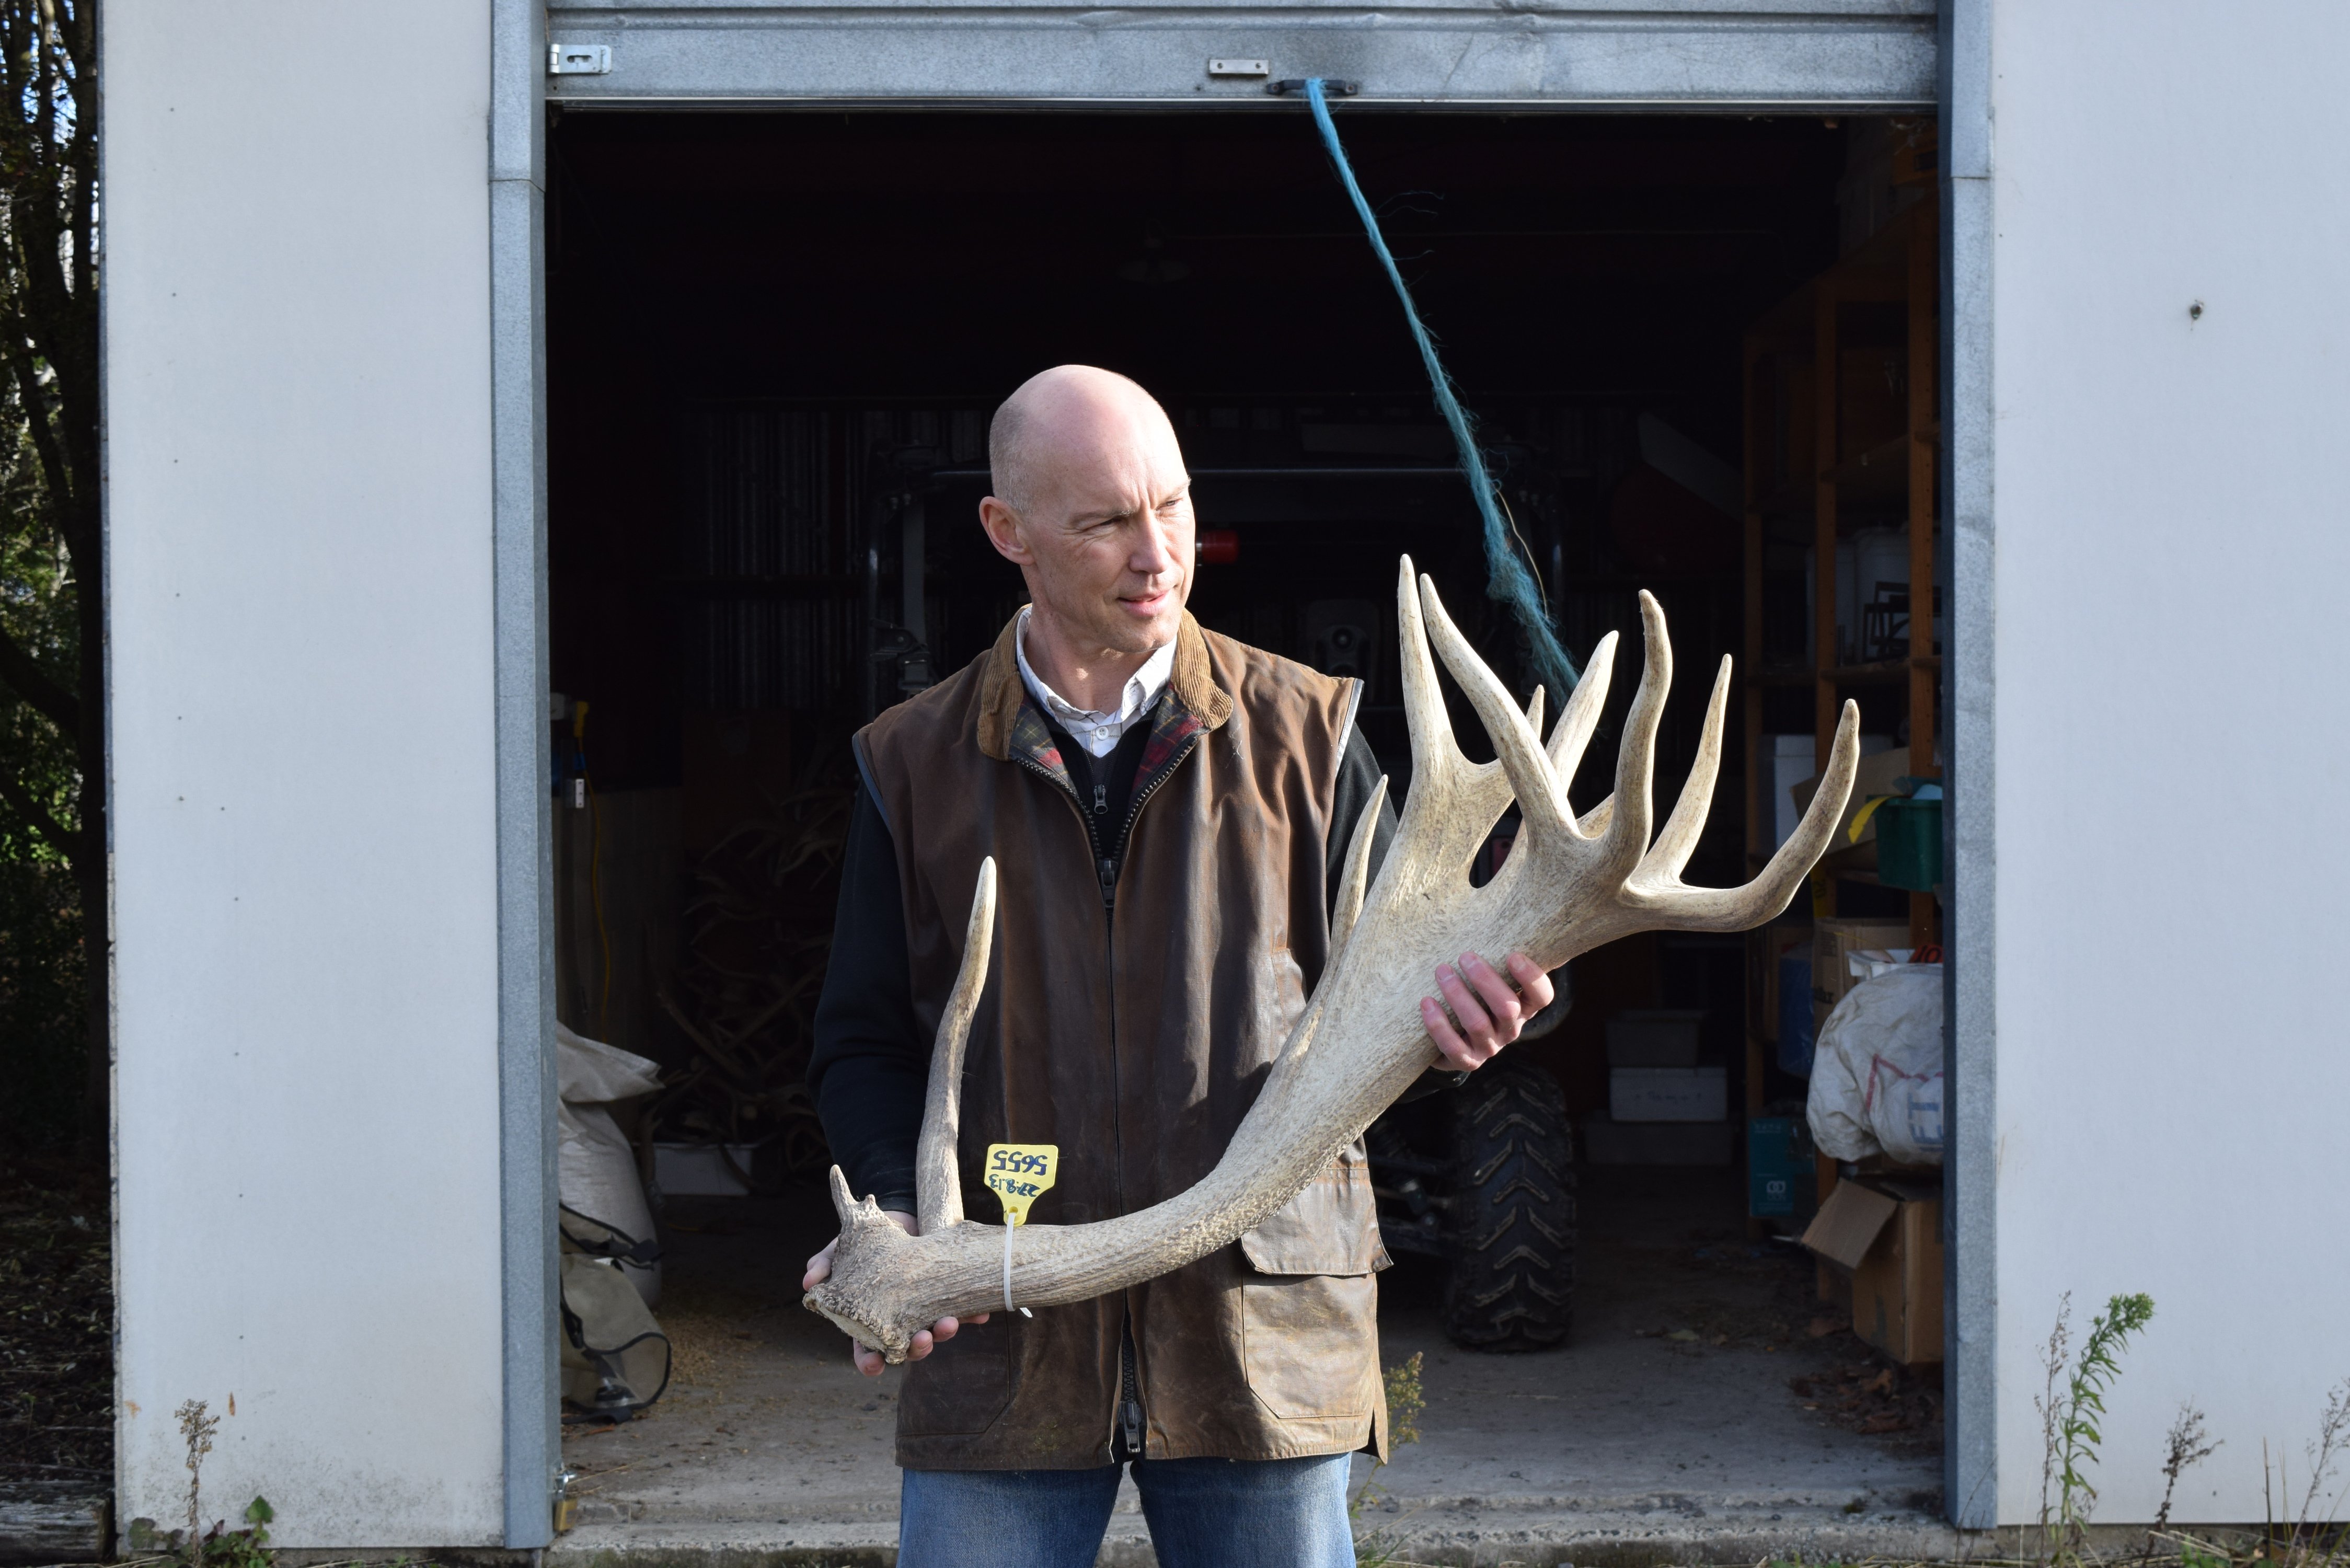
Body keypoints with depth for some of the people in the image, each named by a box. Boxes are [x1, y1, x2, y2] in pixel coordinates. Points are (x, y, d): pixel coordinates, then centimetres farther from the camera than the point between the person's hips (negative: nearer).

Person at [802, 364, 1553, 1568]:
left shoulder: (1301, 732, 5)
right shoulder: (915, 765, 6)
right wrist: (896, 1223, -11)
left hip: (1260, 1333, 0)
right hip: (996, 1336, 0)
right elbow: (864, 1047, 8)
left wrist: (1444, 1001, -18)